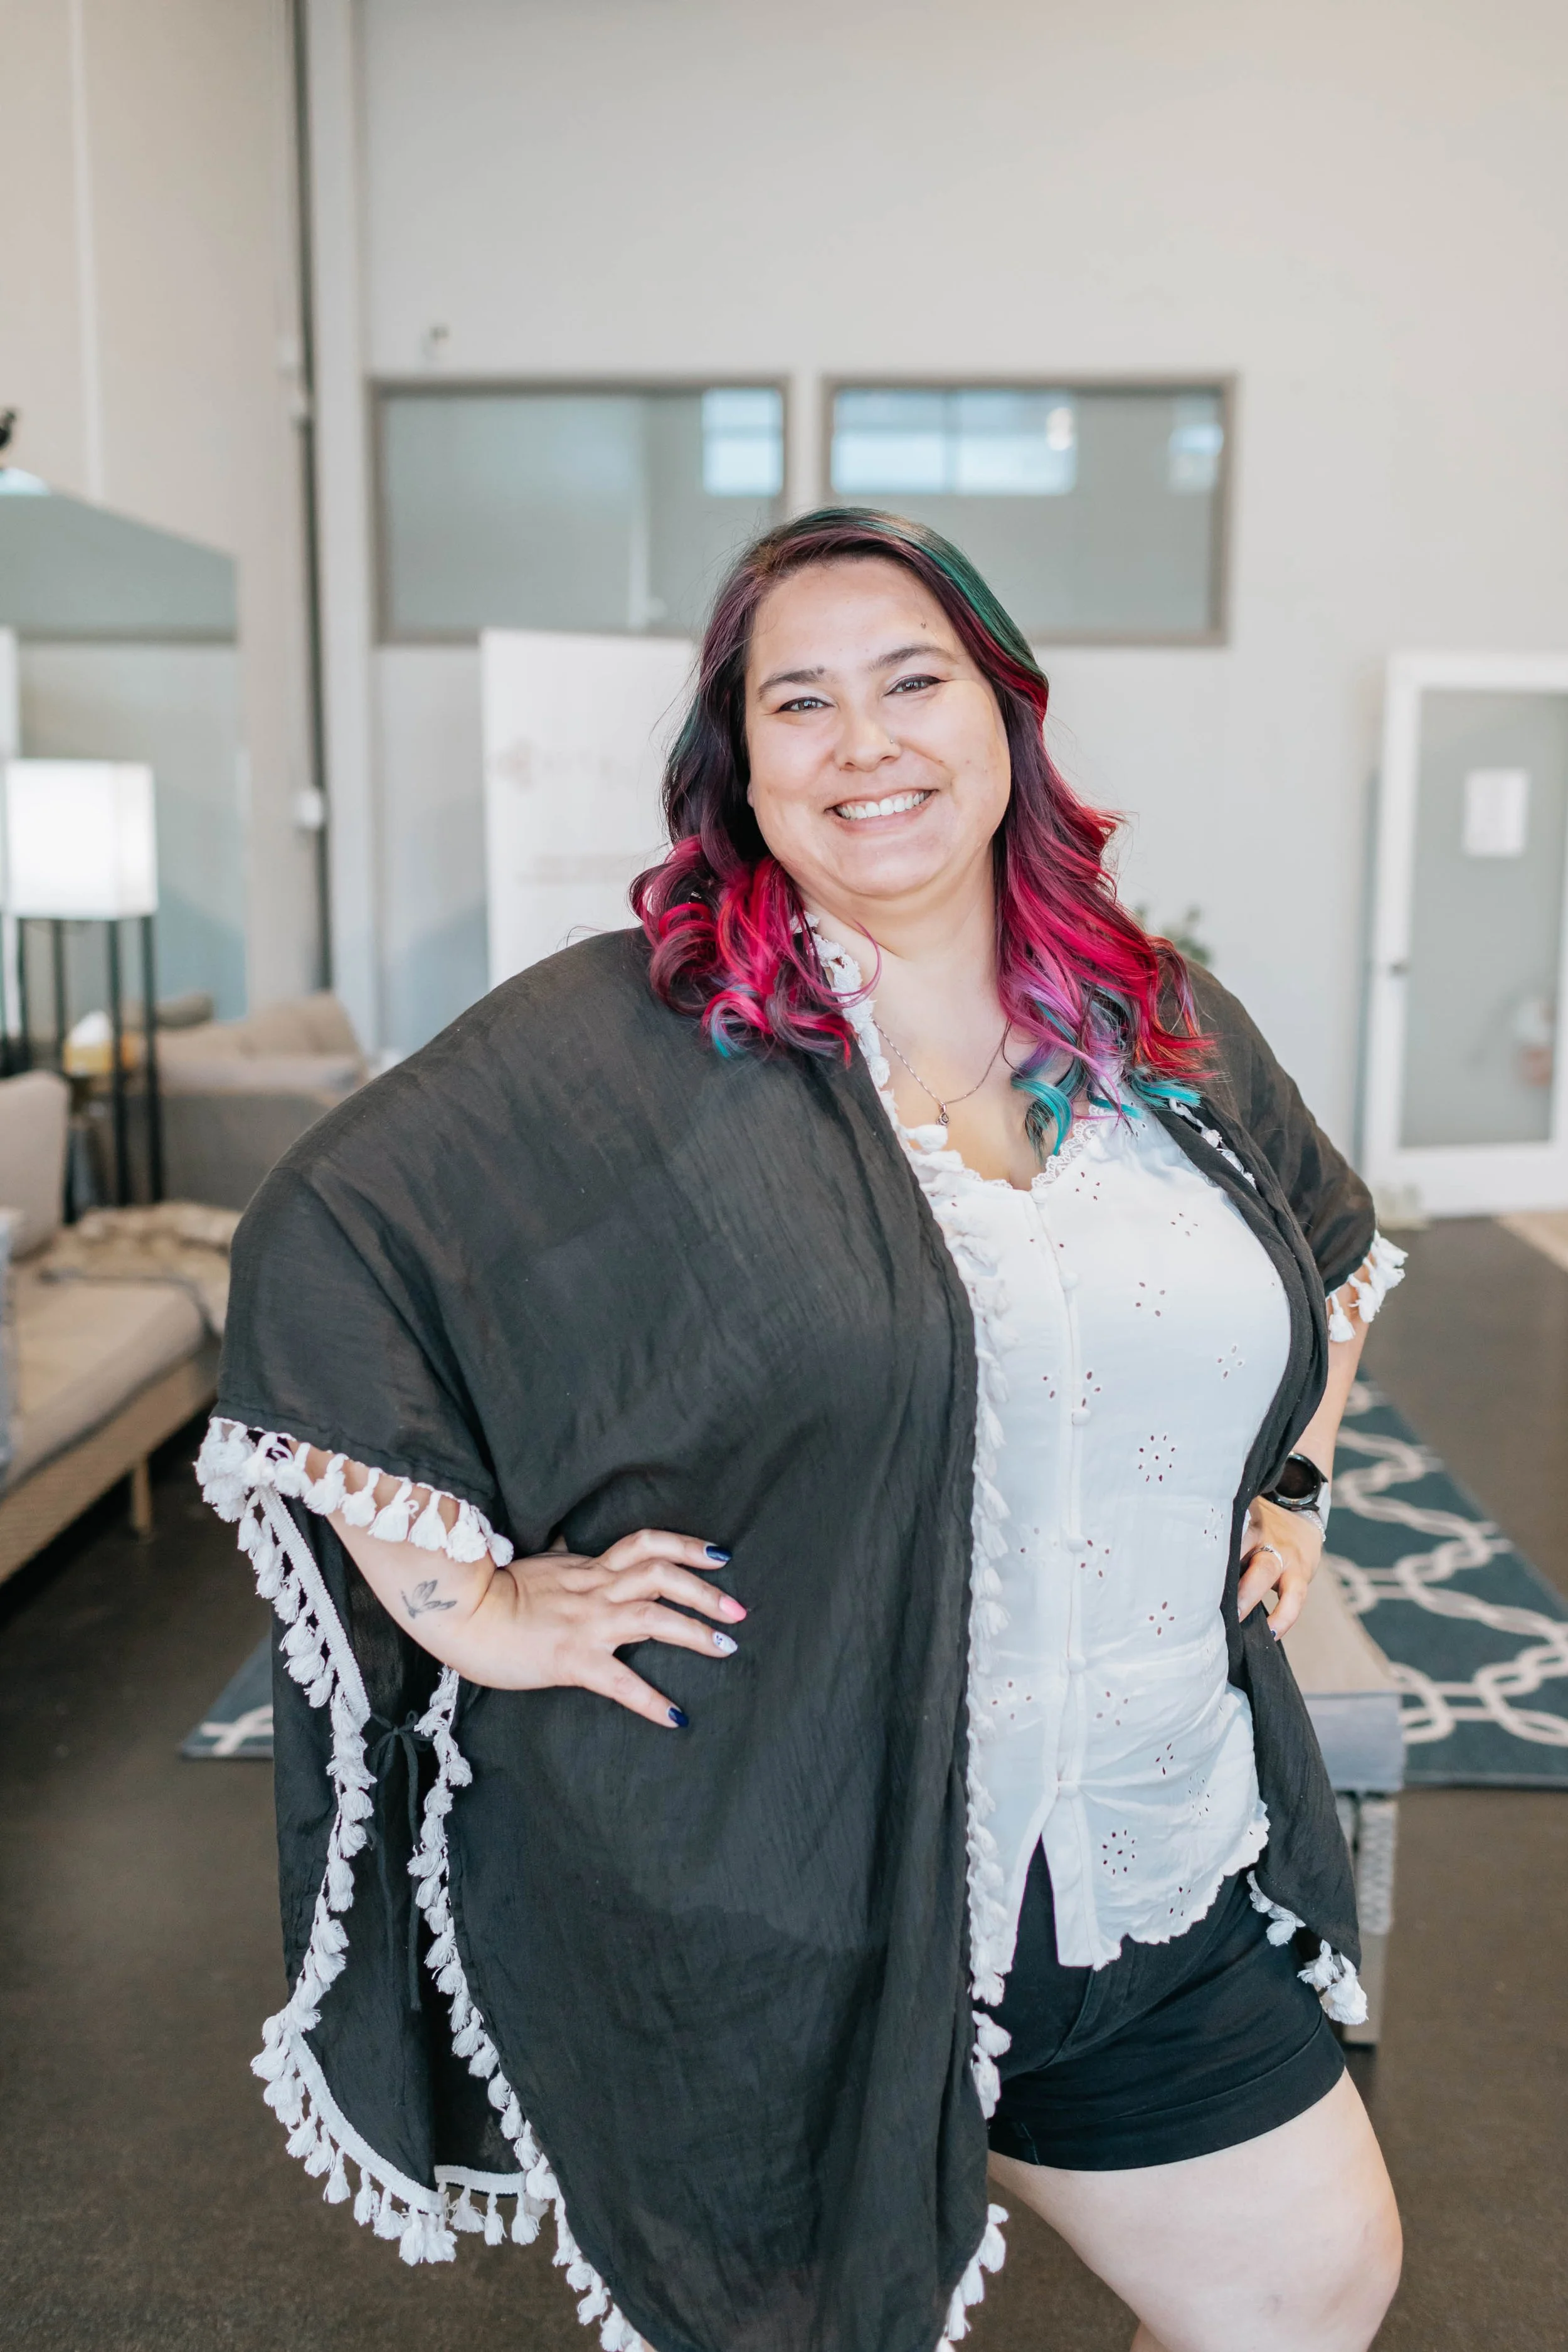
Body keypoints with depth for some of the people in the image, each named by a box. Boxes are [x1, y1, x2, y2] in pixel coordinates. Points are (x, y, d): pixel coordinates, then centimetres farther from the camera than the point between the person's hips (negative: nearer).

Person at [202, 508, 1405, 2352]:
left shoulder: (1172, 1029, 5)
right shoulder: (629, 1040, -13)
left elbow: (1332, 1241, 23)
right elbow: (318, 1253, -16)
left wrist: (1294, 1476, 13)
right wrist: (477, 1606, -16)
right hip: (775, 1901, -4)